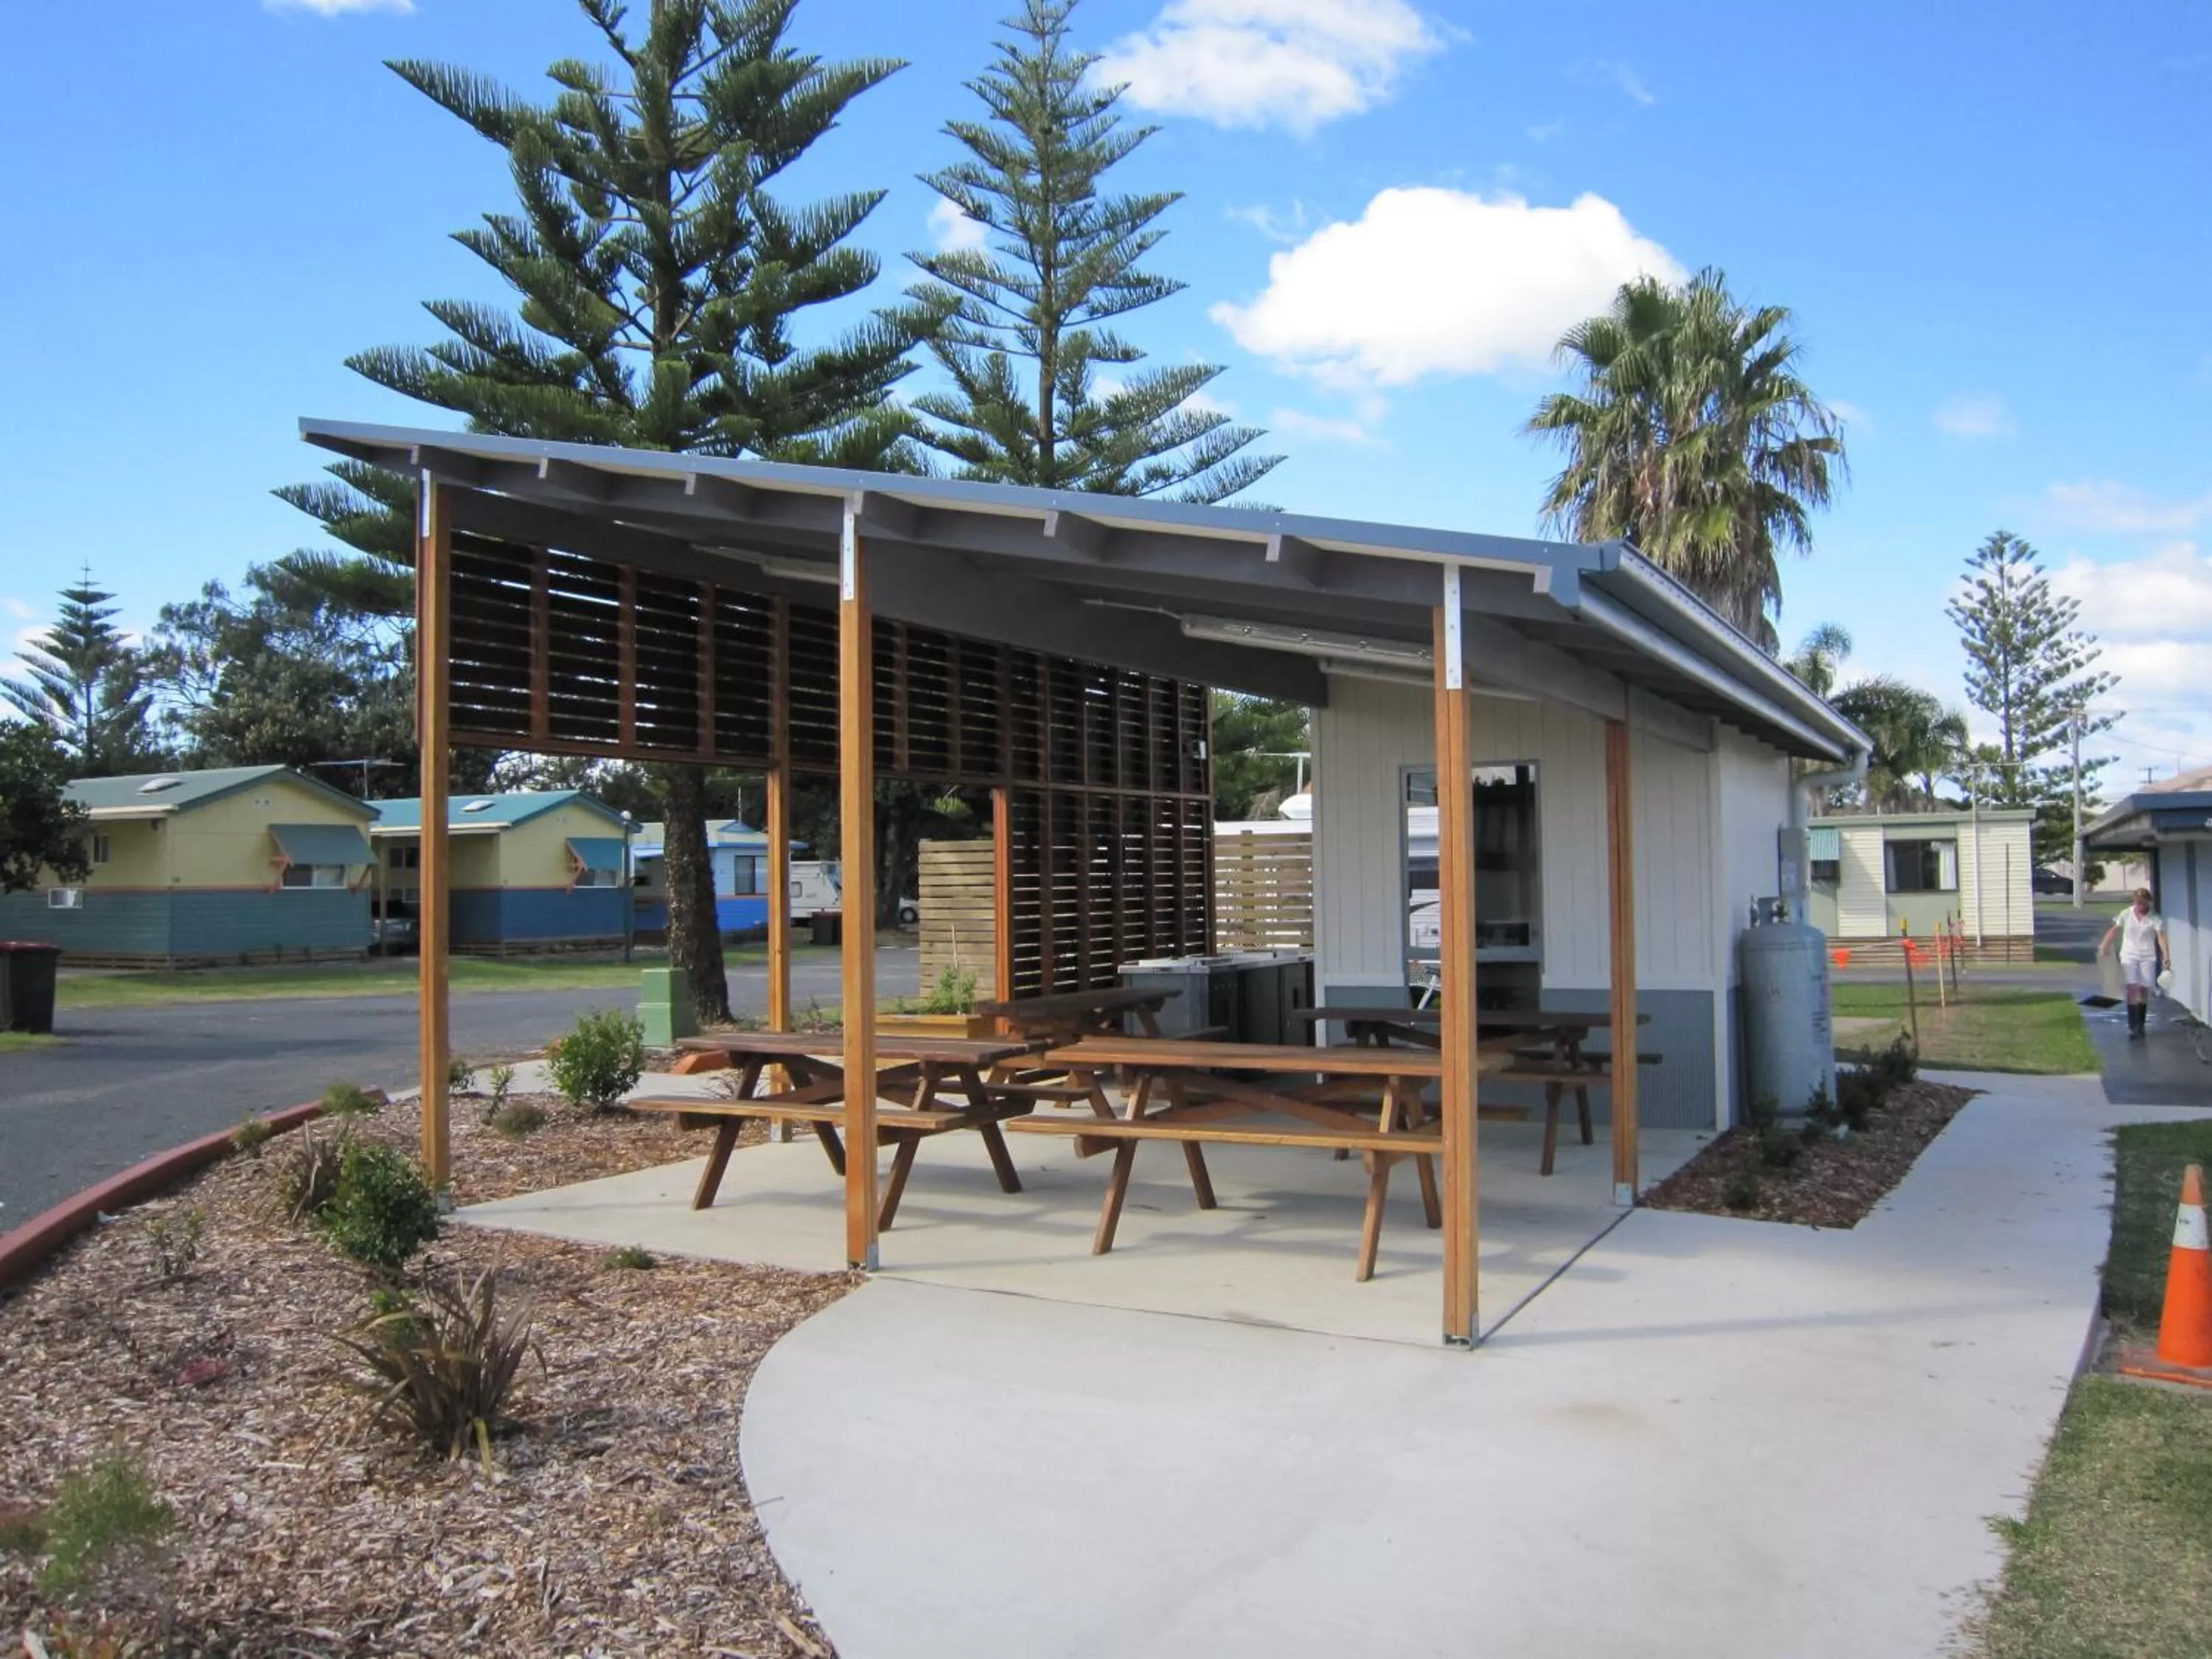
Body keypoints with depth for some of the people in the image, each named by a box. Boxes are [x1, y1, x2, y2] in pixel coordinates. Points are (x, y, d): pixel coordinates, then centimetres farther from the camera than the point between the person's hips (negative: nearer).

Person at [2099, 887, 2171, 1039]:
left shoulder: (2155, 918, -4)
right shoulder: (2126, 914, 0)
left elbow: (2161, 936, -14)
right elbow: (2114, 931, 5)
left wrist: (2166, 955, -26)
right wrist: (2104, 946, -5)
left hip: (2148, 957, 0)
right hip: (2129, 956, 0)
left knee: (2144, 990, 5)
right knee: (2133, 988, -11)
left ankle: (2140, 1025, 19)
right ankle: (2132, 1026, -13)